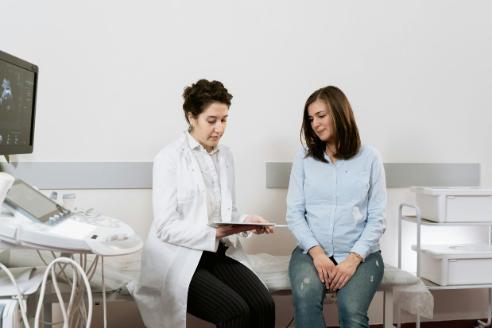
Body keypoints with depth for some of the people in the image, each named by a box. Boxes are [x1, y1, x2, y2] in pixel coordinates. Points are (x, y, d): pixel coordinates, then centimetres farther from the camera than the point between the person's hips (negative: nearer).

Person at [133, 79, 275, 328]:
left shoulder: (225, 156, 12)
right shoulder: (169, 158, -8)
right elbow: (166, 227, -14)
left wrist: (246, 221, -6)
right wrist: (215, 233, -26)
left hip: (220, 253, 6)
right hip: (180, 258, -5)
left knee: (263, 305, -19)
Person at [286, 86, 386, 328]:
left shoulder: (369, 158, 3)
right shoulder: (304, 158, 7)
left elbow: (376, 219, 0)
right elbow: (294, 213, 2)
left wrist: (353, 258, -14)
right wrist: (317, 252, -13)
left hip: (360, 253, -1)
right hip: (312, 250, 1)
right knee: (306, 299, -31)